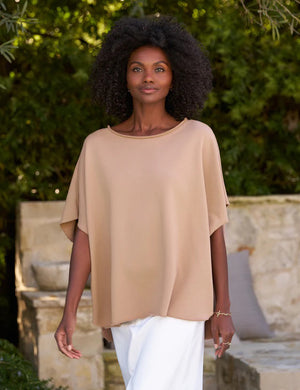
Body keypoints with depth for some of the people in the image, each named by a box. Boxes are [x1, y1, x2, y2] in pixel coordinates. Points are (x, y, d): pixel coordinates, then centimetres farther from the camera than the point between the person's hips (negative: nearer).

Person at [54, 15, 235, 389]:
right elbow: (85, 233, 2)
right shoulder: (98, 147, 4)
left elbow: (214, 225, 1)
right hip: (125, 307, 4)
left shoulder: (198, 138, -2)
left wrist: (223, 308, 2)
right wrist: (69, 313, -5)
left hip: (179, 302, -3)